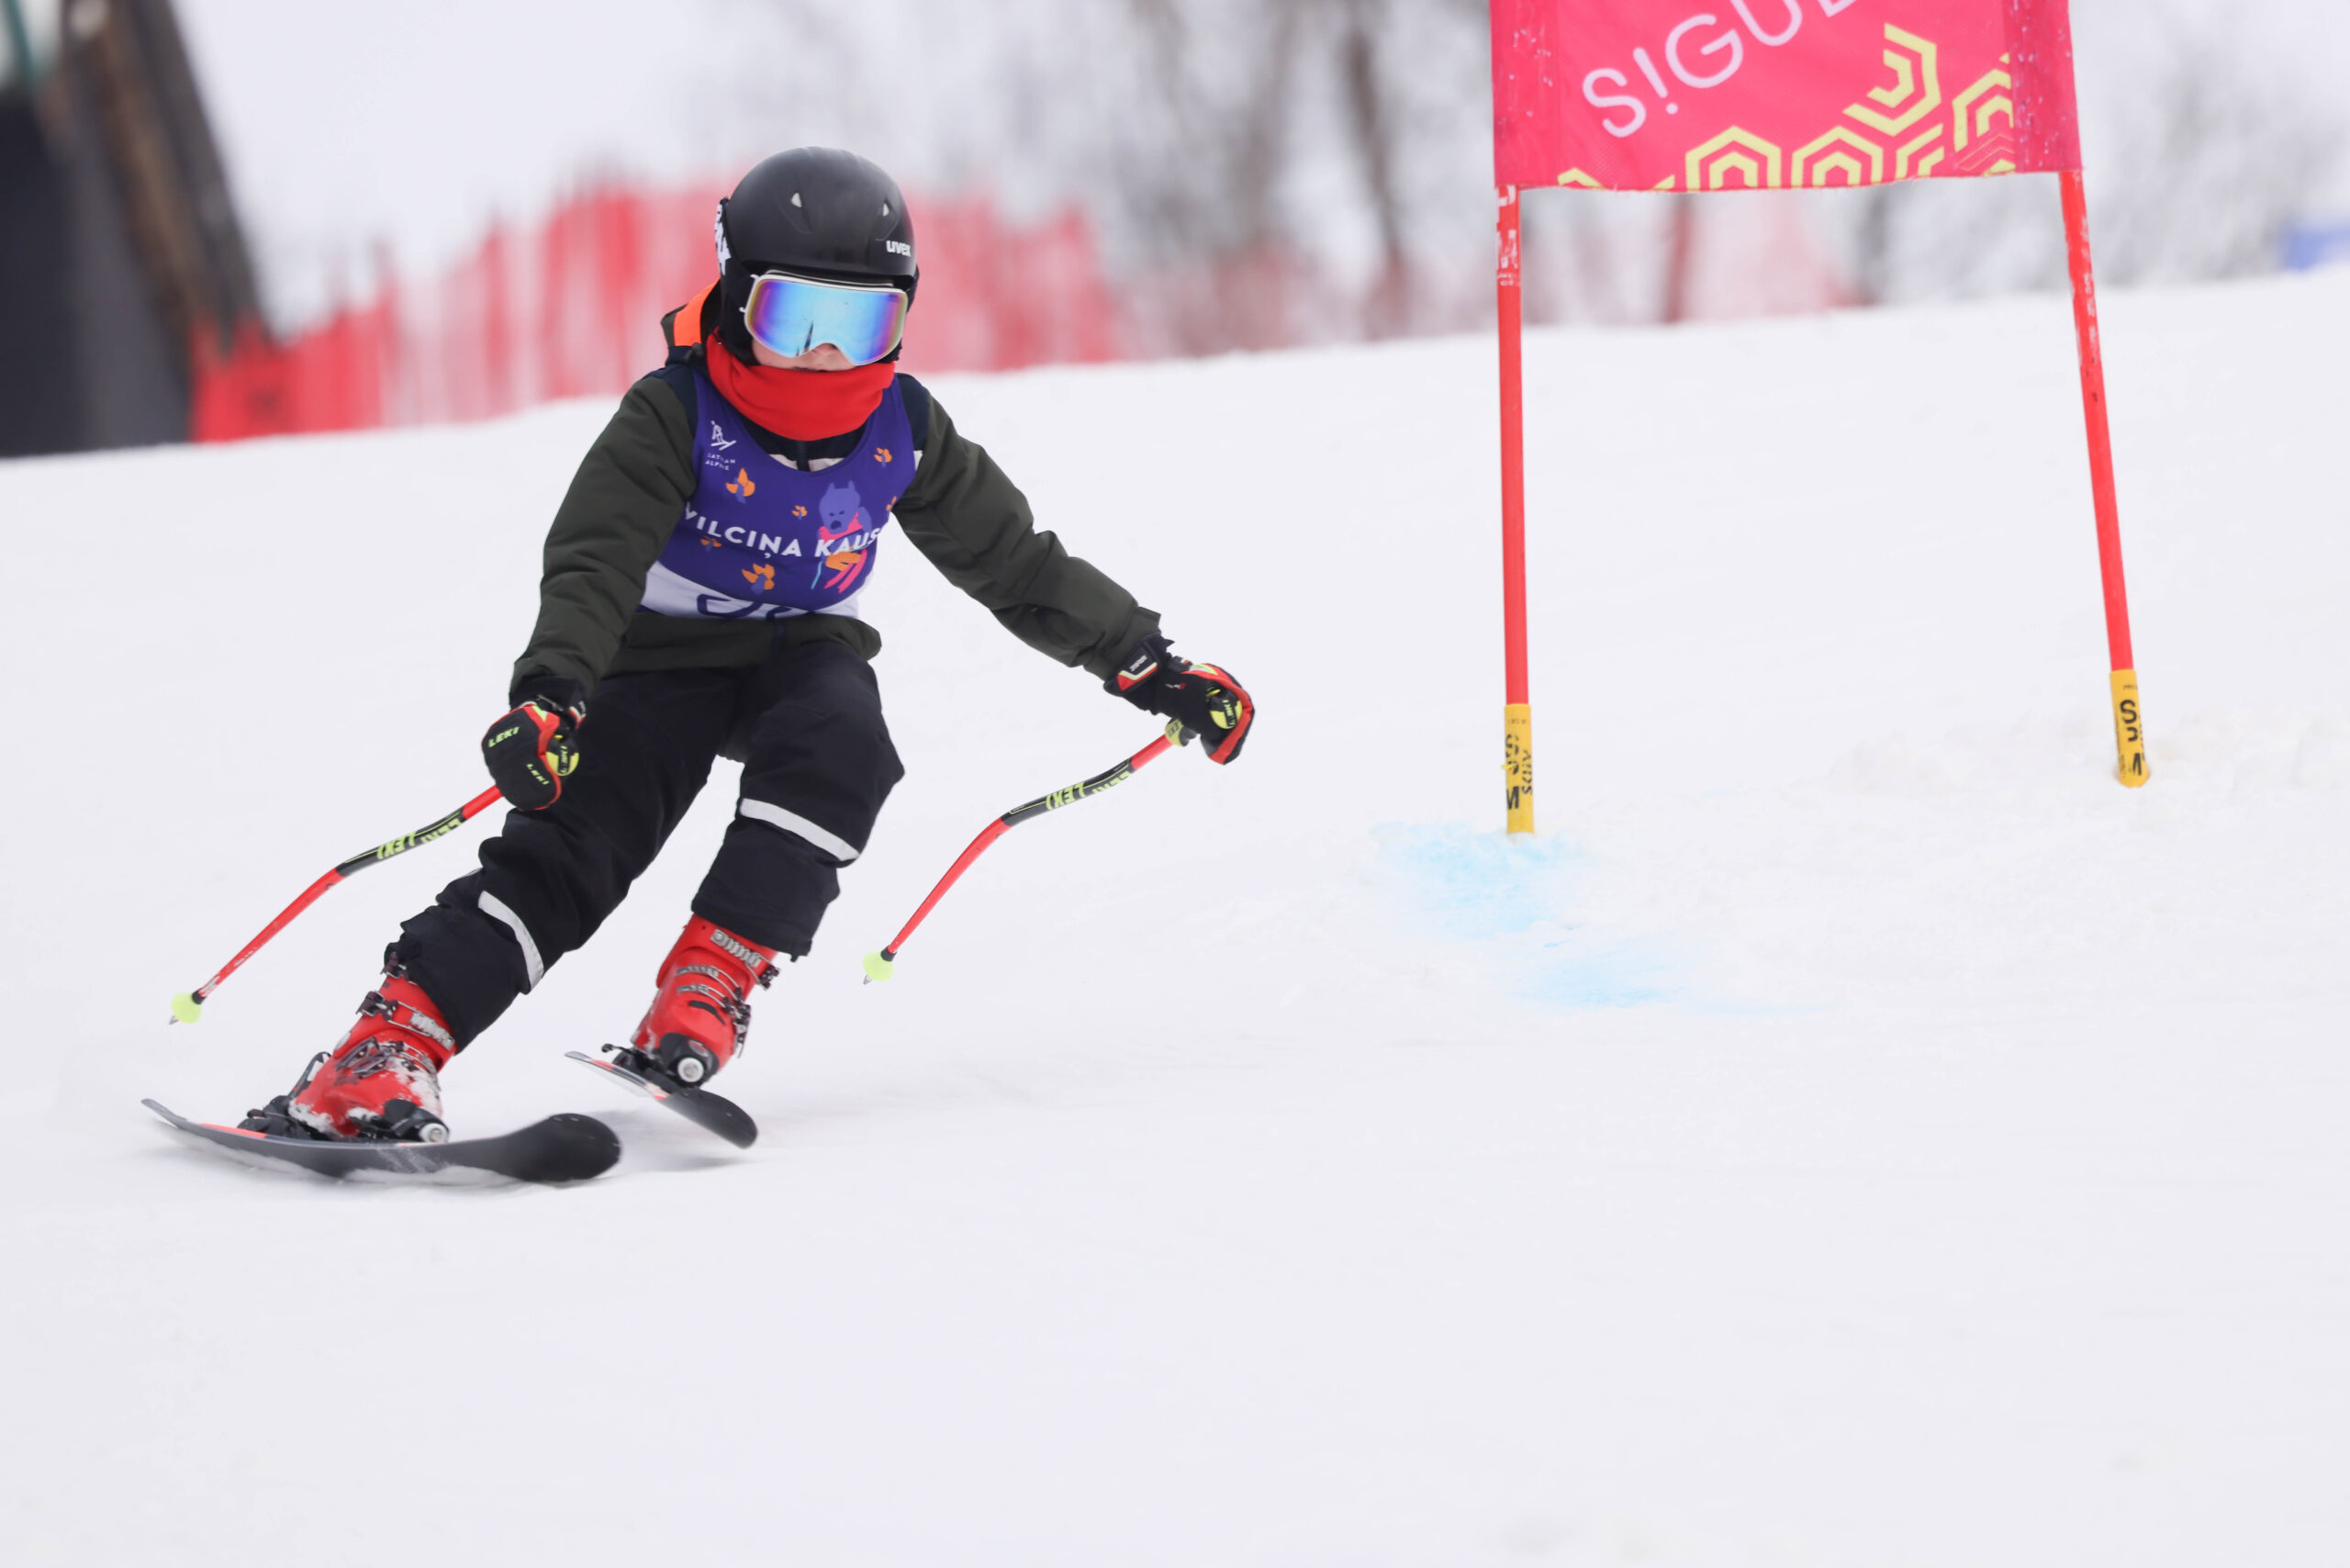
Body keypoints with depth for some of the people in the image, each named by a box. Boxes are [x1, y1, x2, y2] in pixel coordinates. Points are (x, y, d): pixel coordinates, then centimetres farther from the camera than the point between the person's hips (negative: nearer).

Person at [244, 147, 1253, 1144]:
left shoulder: (903, 433, -7)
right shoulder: (674, 418, -19)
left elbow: (1018, 566, 4)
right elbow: (593, 566, -29)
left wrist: (1153, 668, 5)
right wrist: (549, 694, -47)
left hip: (805, 654, 3)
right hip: (664, 656, -3)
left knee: (836, 751, -32)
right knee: (574, 842, -22)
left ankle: (707, 991, -31)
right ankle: (393, 1040, -30)